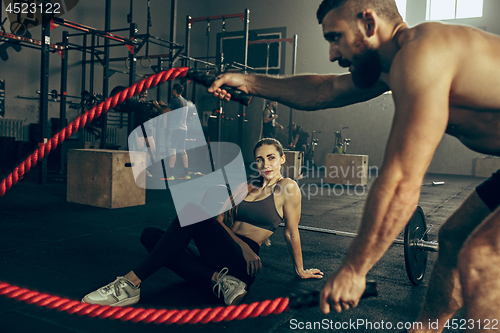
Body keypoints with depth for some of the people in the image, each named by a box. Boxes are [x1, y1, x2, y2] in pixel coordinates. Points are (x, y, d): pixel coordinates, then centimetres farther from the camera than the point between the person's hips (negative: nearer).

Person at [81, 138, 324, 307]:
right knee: (150, 235, -6)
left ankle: (131, 283, -29)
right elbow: (220, 219, 11)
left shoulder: (288, 188, 1)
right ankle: (220, 279, -21)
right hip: (222, 255, 8)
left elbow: (291, 233, 7)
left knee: (193, 210, -28)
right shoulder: (246, 187, 20)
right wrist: (242, 244, -6)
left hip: (241, 263, -7)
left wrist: (300, 270, 14)